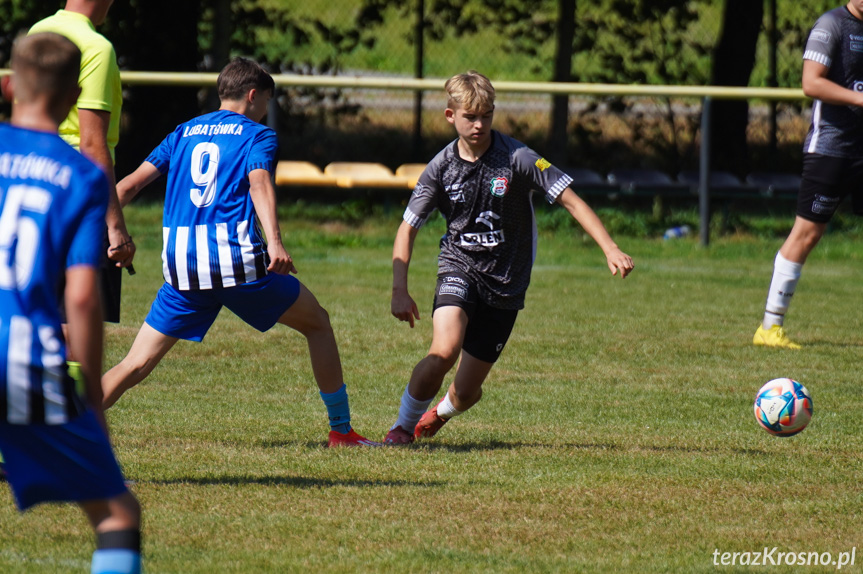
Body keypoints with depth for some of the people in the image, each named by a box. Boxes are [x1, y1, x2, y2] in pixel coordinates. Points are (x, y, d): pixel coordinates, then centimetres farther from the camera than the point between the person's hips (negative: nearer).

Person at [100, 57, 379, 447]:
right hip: (236, 256, -4)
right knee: (317, 323, 16)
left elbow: (128, 185, 17)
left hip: (179, 265, 4)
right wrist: (274, 242, -27)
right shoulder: (257, 135, 7)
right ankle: (341, 429, 17)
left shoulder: (184, 133, 21)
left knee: (136, 365, 4)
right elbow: (259, 183, -13)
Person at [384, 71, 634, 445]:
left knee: (466, 393, 5)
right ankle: (403, 426, -7)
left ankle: (439, 414, 43)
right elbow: (407, 229, 3)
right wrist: (399, 291, -8)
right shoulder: (441, 168, -6)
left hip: (506, 283, 0)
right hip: (459, 268, 0)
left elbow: (572, 202, -13)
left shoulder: (517, 159, -13)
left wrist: (610, 249, -24)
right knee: (444, 350, -29)